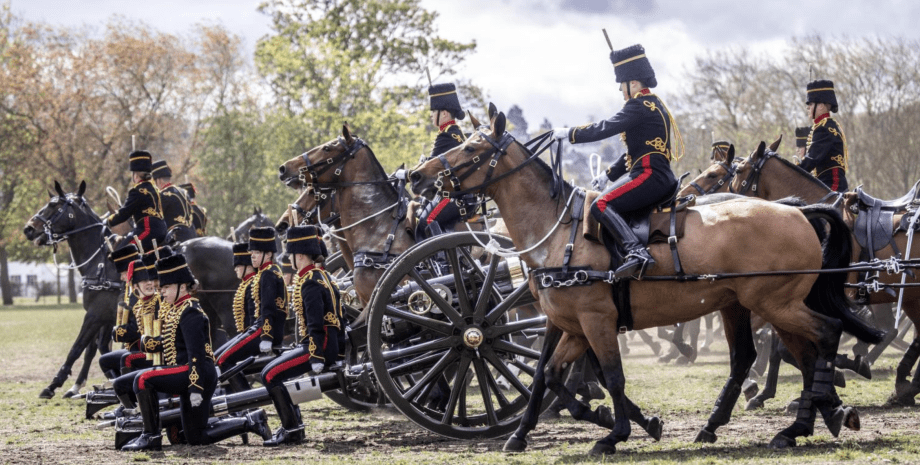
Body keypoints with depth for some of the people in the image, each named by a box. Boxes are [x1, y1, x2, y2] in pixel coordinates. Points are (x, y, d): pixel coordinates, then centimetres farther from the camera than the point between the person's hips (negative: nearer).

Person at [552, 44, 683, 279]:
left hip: (650, 175, -11)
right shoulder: (653, 105, 22)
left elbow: (604, 129, -15)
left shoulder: (640, 106, -10)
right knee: (607, 203, 23)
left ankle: (636, 252, -38)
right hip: (659, 178, 11)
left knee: (601, 205, -23)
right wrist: (609, 174, 23)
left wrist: (568, 134, -5)